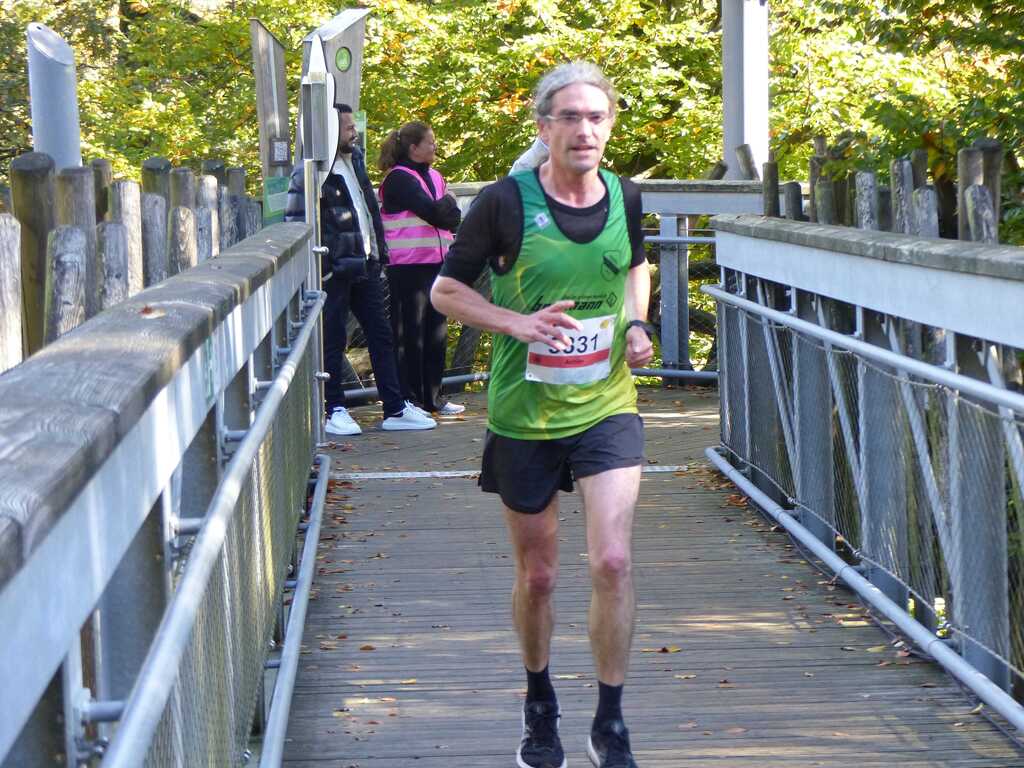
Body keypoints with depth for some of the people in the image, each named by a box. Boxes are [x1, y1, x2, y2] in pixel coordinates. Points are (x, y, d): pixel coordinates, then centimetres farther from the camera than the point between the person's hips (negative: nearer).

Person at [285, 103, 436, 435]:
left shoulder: (355, 160, 13)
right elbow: (296, 222, -14)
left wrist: (379, 250, 17)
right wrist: (319, 266, -17)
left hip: (365, 265, 8)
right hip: (334, 269, -8)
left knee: (381, 334, 9)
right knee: (333, 340, 1)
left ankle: (395, 409, 13)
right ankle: (335, 411, 9)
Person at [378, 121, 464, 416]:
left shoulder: (434, 177, 16)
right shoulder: (398, 179, -10)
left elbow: (454, 217, 10)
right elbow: (433, 213, -19)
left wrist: (443, 209, -8)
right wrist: (445, 203, -2)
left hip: (437, 264, 8)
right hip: (408, 267, -8)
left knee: (436, 333, 10)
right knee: (410, 335, -3)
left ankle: (432, 397, 18)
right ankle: (409, 400, 2)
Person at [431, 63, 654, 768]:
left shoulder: (626, 199, -1)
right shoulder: (506, 202, -12)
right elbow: (446, 290, -3)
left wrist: (636, 323, 2)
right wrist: (516, 323, -18)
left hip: (607, 408, 2)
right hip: (524, 416, -1)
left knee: (613, 562, -12)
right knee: (537, 576, 11)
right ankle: (540, 709, 34)